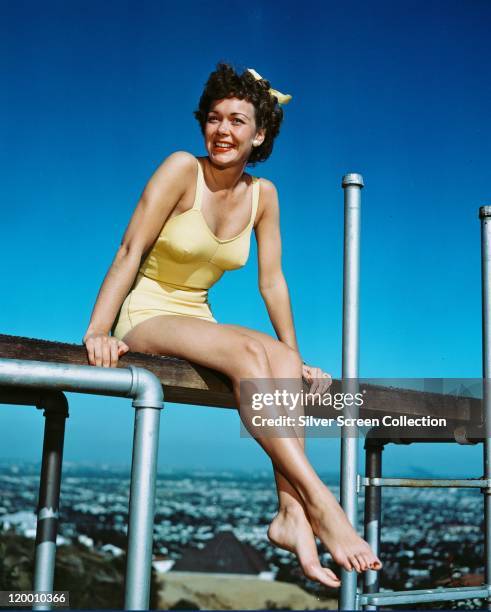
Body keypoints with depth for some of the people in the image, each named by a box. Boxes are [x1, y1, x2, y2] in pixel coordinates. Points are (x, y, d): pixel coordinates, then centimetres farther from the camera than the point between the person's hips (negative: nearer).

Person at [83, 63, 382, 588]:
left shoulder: (262, 195, 3)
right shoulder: (182, 169, -10)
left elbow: (272, 282, 6)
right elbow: (130, 251, -16)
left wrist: (295, 359, 3)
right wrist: (98, 331, -27)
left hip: (196, 323, 5)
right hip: (144, 316, -5)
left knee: (283, 361, -24)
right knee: (248, 350, -32)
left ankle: (292, 516, -31)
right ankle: (320, 504, -36)